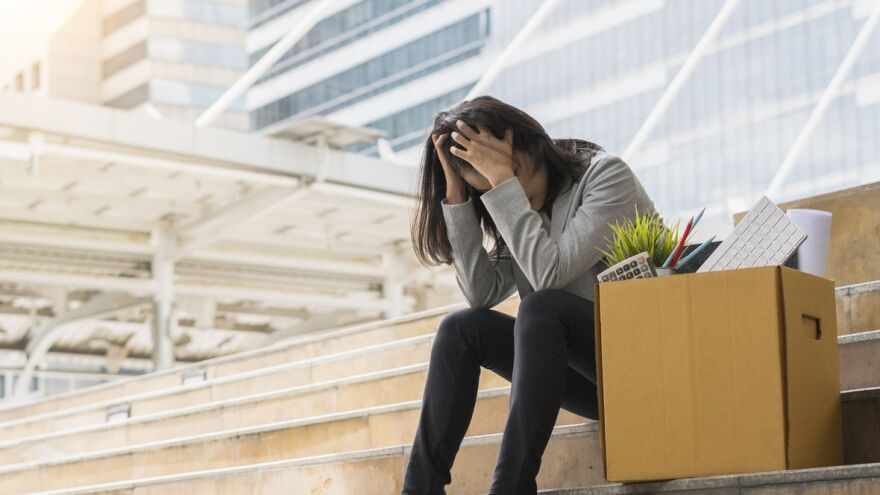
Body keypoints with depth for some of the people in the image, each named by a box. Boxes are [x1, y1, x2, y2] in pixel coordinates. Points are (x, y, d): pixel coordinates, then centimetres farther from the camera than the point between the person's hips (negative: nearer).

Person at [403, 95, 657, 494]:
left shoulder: (606, 175, -9)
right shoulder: (520, 210, 12)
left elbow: (549, 272, -23)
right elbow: (482, 293, -2)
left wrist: (502, 179, -20)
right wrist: (456, 192, -5)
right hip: (590, 376, 7)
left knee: (541, 308, -32)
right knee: (460, 329, -9)